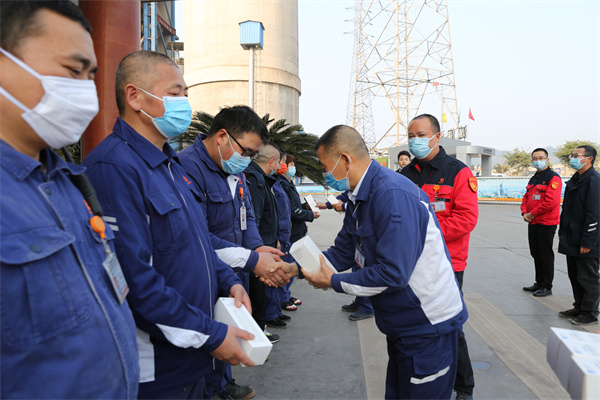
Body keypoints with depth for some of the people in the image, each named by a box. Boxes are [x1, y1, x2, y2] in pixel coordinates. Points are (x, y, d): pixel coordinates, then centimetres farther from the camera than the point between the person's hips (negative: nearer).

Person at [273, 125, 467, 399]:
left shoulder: (392, 195, -28)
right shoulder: (359, 197, 5)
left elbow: (393, 273, -31)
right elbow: (343, 252, 8)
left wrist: (333, 282, -20)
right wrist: (295, 269, -3)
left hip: (428, 327, -9)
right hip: (402, 324, 10)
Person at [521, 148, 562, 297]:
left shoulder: (553, 178, -12)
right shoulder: (533, 179, 15)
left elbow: (551, 201, -21)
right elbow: (526, 197, 18)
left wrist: (532, 214, -15)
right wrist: (524, 212, -1)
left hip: (546, 224, -8)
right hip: (532, 223, 8)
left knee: (546, 256, 0)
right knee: (536, 255, 15)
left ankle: (547, 287, 10)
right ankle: (539, 283, 27)